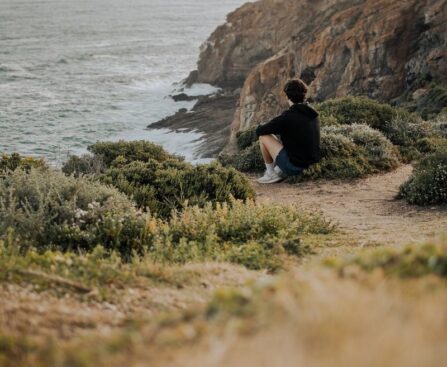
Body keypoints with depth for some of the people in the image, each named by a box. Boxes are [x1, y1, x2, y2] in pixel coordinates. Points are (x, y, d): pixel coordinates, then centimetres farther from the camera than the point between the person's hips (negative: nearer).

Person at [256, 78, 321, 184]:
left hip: (293, 166, -7)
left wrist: (261, 127, 15)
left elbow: (259, 131, -8)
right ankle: (279, 172, 18)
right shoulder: (313, 115, 3)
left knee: (263, 136, 4)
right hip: (309, 165, 7)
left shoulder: (287, 117, -18)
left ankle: (270, 173, 13)